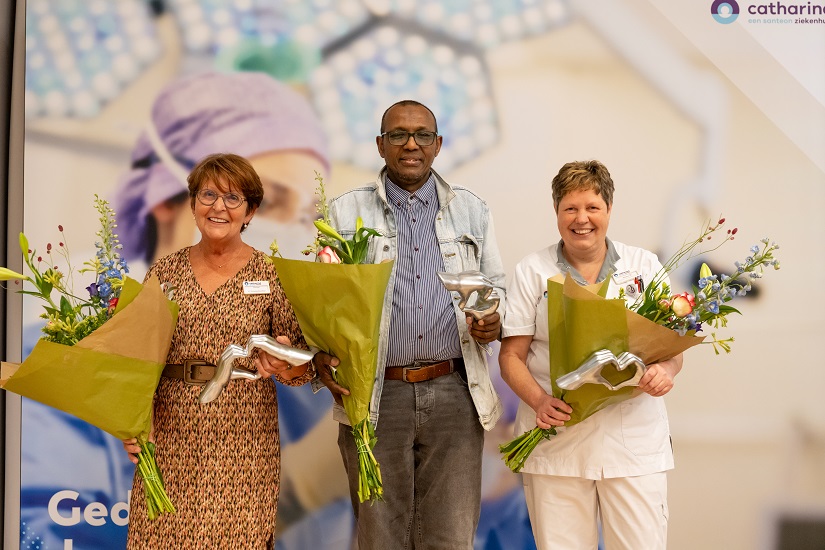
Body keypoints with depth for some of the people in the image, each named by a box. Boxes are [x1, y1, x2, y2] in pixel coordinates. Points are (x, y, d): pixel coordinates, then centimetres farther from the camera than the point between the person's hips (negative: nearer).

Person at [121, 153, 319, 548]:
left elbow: (303, 361, 1)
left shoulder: (270, 275, 2)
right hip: (172, 439, 2)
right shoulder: (165, 271, 7)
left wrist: (288, 367, -21)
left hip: (243, 437, -2)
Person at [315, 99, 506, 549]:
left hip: (454, 393, 1)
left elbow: (496, 288, 17)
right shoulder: (346, 213, 7)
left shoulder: (472, 211, 14)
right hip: (376, 396, -1)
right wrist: (322, 357, -13)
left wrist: (493, 322, -5)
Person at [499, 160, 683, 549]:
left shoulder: (644, 266, 9)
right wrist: (540, 402, -15)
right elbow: (512, 356, 4)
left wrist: (665, 372, -14)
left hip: (633, 440, 1)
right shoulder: (533, 272, 6)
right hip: (556, 441, 0)